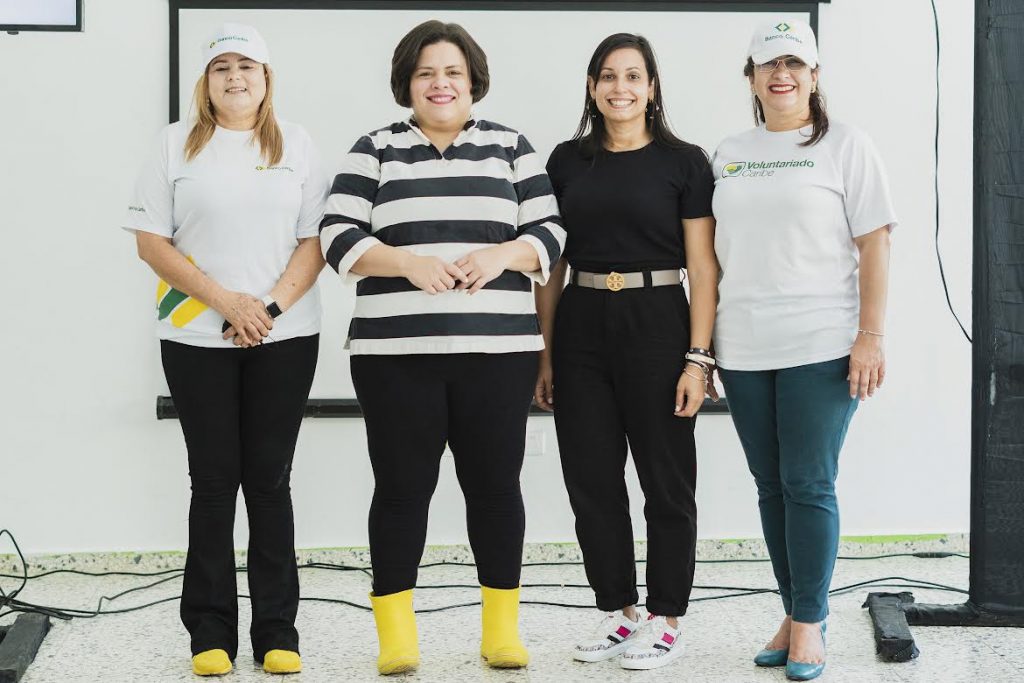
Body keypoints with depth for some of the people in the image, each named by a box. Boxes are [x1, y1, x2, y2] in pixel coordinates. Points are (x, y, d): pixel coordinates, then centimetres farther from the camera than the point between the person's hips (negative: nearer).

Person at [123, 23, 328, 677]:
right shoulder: (178, 144, 6)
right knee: (214, 480, 2)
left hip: (285, 336, 0)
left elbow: (316, 240, 3)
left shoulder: (296, 144, 8)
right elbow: (152, 241, 0)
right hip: (197, 338, 0)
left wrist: (272, 305, -12)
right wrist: (224, 299, -11)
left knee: (269, 479, 3)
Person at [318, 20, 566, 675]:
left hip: (497, 350, 1)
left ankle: (502, 629, 17)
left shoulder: (511, 148, 11)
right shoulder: (375, 151, 8)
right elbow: (340, 237, -1)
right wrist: (409, 262, -17)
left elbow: (551, 233, 5)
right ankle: (395, 635, 11)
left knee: (495, 485, 5)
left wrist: (501, 255, -15)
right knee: (402, 488, 2)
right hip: (396, 352, -1)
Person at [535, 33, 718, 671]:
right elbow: (551, 263, 11)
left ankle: (666, 622, 14)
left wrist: (698, 357, -12)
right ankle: (619, 613, 19)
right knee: (591, 480, 6)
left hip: (656, 325, -4)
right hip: (580, 330, 4)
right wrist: (544, 354, 6)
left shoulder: (683, 162, -2)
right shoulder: (567, 161, 8)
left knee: (666, 480, 3)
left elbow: (703, 268, -4)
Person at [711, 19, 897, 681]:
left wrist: (871, 338, -11)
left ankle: (809, 625, 5)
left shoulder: (844, 144, 0)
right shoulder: (729, 155, 13)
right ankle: (794, 614, 18)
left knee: (809, 485, -4)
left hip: (821, 347, -4)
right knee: (772, 487, 8)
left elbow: (875, 243, -4)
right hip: (744, 349, 5)